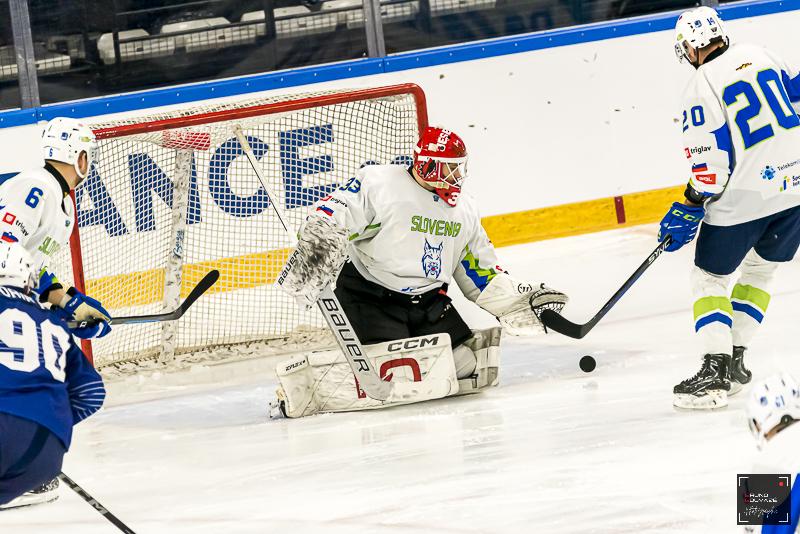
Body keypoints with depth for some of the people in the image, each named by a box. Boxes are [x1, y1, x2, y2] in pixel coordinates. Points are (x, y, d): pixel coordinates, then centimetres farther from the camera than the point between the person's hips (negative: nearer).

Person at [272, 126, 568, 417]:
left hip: (428, 301, 7)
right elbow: (325, 222, -19)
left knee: (469, 367, -5)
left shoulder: (464, 209, 9)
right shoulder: (378, 183, -15)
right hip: (370, 297, -7)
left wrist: (525, 301, 7)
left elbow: (480, 274, 16)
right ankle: (299, 382, -10)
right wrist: (309, 262, -35)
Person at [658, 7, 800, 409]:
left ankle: (716, 370, -7)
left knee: (709, 277, 7)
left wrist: (689, 209, -2)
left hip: (745, 195, -6)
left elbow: (709, 162, -14)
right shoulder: (757, 56, 8)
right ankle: (734, 359, 20)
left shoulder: (702, 85, -11)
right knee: (760, 268, 23)